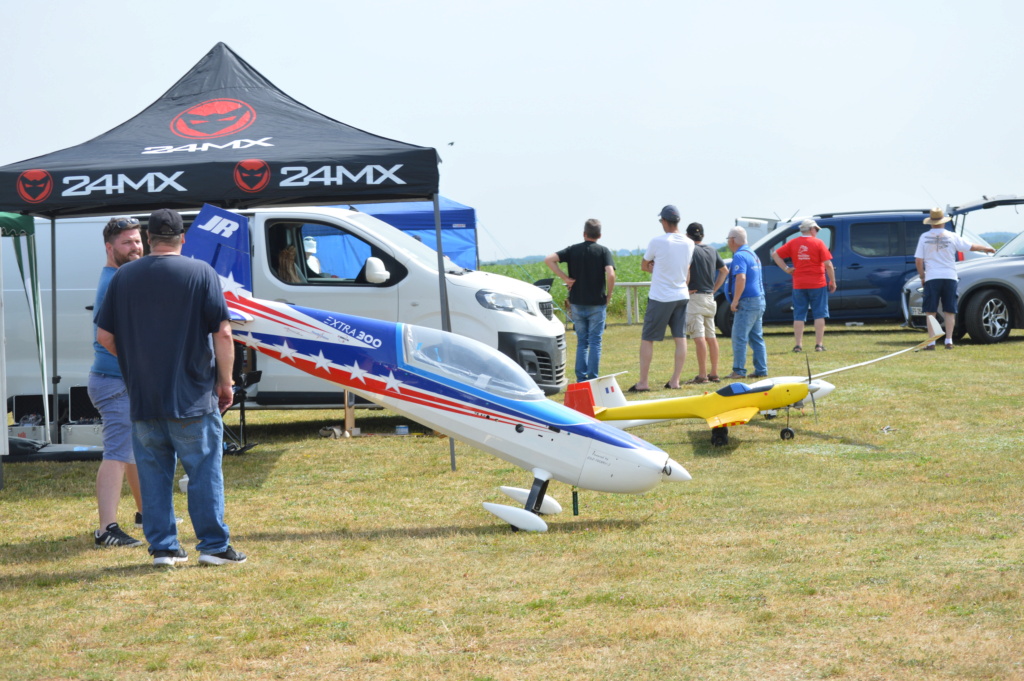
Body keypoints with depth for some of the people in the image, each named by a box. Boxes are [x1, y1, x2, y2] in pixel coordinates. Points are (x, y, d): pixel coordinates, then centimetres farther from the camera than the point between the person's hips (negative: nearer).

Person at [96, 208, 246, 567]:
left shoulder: (123, 277, 4)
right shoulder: (201, 272, -5)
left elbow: (104, 336, 6)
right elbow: (222, 333, -9)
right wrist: (224, 382, 1)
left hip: (143, 399, 3)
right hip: (192, 397, -3)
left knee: (153, 474, 10)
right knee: (204, 471, 4)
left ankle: (163, 547, 11)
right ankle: (214, 545, 5)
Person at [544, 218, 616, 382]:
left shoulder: (573, 249, 4)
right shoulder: (603, 251, -4)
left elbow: (549, 260, -7)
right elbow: (610, 275, -18)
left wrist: (565, 278, -4)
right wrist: (608, 296, -4)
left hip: (577, 303, 3)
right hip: (597, 303, -3)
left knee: (581, 343, 12)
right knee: (595, 343, 2)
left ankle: (581, 379, 9)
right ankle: (593, 379, -1)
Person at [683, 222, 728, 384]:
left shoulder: (691, 250, -9)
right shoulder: (712, 251, 13)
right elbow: (725, 270, 21)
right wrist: (714, 289, 17)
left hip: (694, 297, -7)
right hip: (709, 298, 8)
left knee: (699, 337, -10)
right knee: (711, 336, 11)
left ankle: (702, 376, -12)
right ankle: (714, 374, 14)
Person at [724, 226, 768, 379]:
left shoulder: (739, 256, -13)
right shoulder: (752, 254, 18)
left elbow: (741, 278, -25)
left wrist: (735, 300, -22)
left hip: (747, 302, -10)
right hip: (759, 300, 10)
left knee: (739, 337, -7)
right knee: (756, 337, 12)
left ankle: (738, 371, -8)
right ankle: (761, 370, 12)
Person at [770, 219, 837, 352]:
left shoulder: (793, 243, 4)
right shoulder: (818, 243, -5)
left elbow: (775, 255, 1)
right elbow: (828, 264, -9)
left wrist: (786, 269, 1)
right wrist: (832, 282, -1)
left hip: (799, 285, 3)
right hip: (817, 284, -3)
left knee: (799, 316, 7)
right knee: (819, 315, 5)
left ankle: (798, 345, 2)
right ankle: (819, 344, 2)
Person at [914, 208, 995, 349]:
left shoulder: (924, 237, 1)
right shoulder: (952, 236, 2)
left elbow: (918, 260, -2)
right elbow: (971, 246, 10)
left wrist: (922, 276, 10)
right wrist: (986, 249, 27)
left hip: (932, 278, -1)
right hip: (950, 277, 1)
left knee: (930, 312, 2)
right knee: (949, 311, 8)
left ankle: (931, 342, -4)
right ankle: (949, 341, 5)